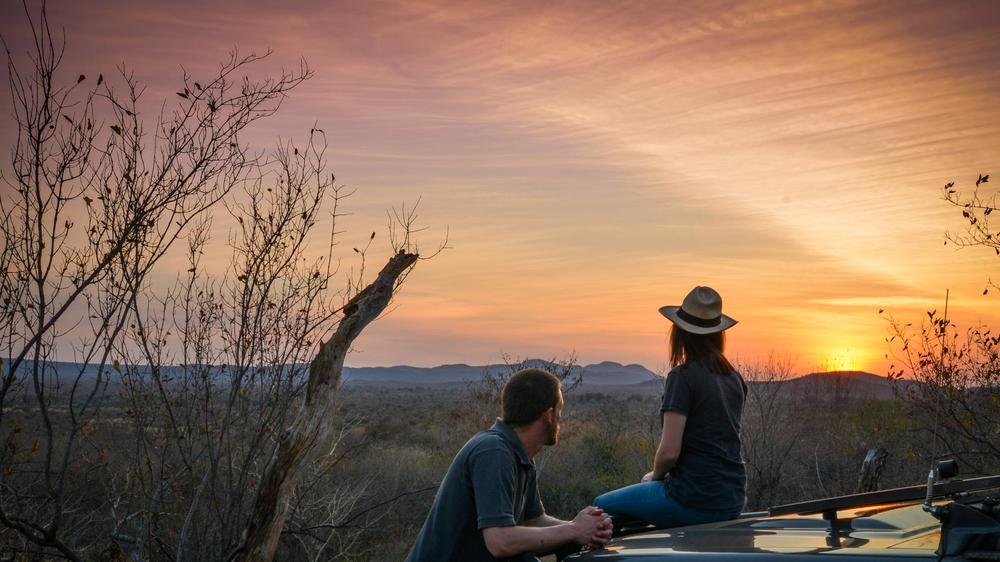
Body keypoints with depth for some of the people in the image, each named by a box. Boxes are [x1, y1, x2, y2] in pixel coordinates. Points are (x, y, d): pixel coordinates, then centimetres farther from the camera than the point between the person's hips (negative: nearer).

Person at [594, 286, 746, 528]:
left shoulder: (683, 377, -15)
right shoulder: (734, 378, 7)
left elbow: (669, 451, -19)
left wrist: (654, 475, 3)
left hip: (694, 501, -8)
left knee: (603, 507, 11)